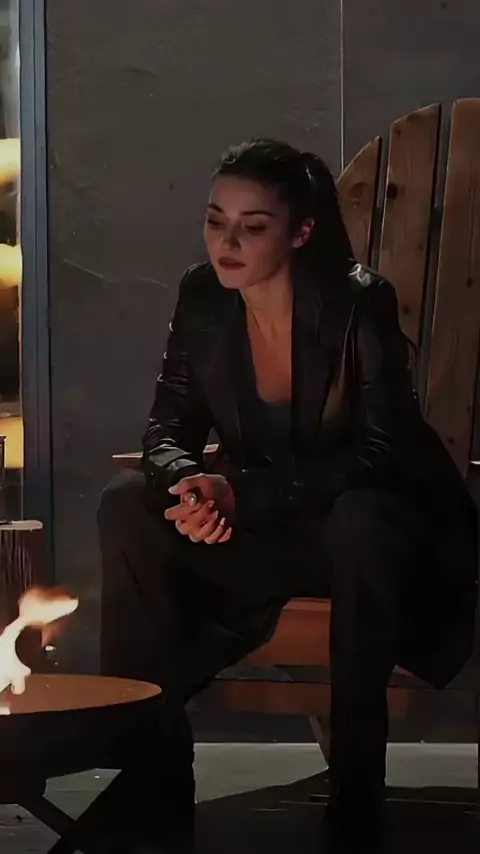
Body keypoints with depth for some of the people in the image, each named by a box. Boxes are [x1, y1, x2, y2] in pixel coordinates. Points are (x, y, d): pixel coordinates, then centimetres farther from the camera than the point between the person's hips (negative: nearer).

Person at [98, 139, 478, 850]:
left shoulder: (359, 303, -21)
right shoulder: (202, 299, -6)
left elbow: (381, 452, -25)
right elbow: (170, 427, 0)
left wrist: (241, 493, -33)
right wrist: (189, 483, -25)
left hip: (371, 523, -5)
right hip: (257, 522, 5)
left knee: (359, 523, -39)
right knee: (127, 510, -16)